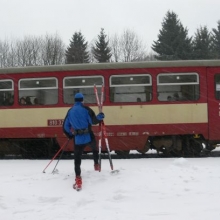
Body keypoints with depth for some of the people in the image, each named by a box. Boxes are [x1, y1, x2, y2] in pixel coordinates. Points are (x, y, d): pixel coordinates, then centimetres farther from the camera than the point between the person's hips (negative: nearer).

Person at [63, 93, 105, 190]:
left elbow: (65, 127, 11)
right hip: (89, 137, -1)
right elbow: (93, 121, -11)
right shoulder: (86, 109, -5)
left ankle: (78, 180, -9)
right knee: (94, 148, 32)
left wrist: (70, 135, 27)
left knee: (77, 159, 2)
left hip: (78, 139, 1)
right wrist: (100, 117, 8)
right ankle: (96, 164, 45)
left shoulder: (70, 111, 8)